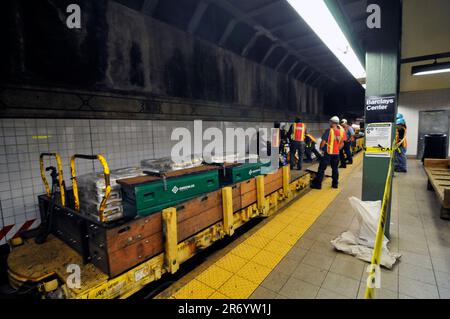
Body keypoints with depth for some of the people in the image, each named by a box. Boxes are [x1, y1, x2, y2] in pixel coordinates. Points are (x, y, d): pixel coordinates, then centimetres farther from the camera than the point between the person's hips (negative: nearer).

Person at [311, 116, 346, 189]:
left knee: (322, 168, 1)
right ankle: (335, 184, 25)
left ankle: (317, 184, 3)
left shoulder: (329, 131, -15)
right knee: (335, 169, 18)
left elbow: (323, 141, -15)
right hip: (336, 153, 6)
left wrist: (321, 148, 0)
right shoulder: (342, 131, 3)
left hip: (328, 153, -5)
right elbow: (342, 143, 10)